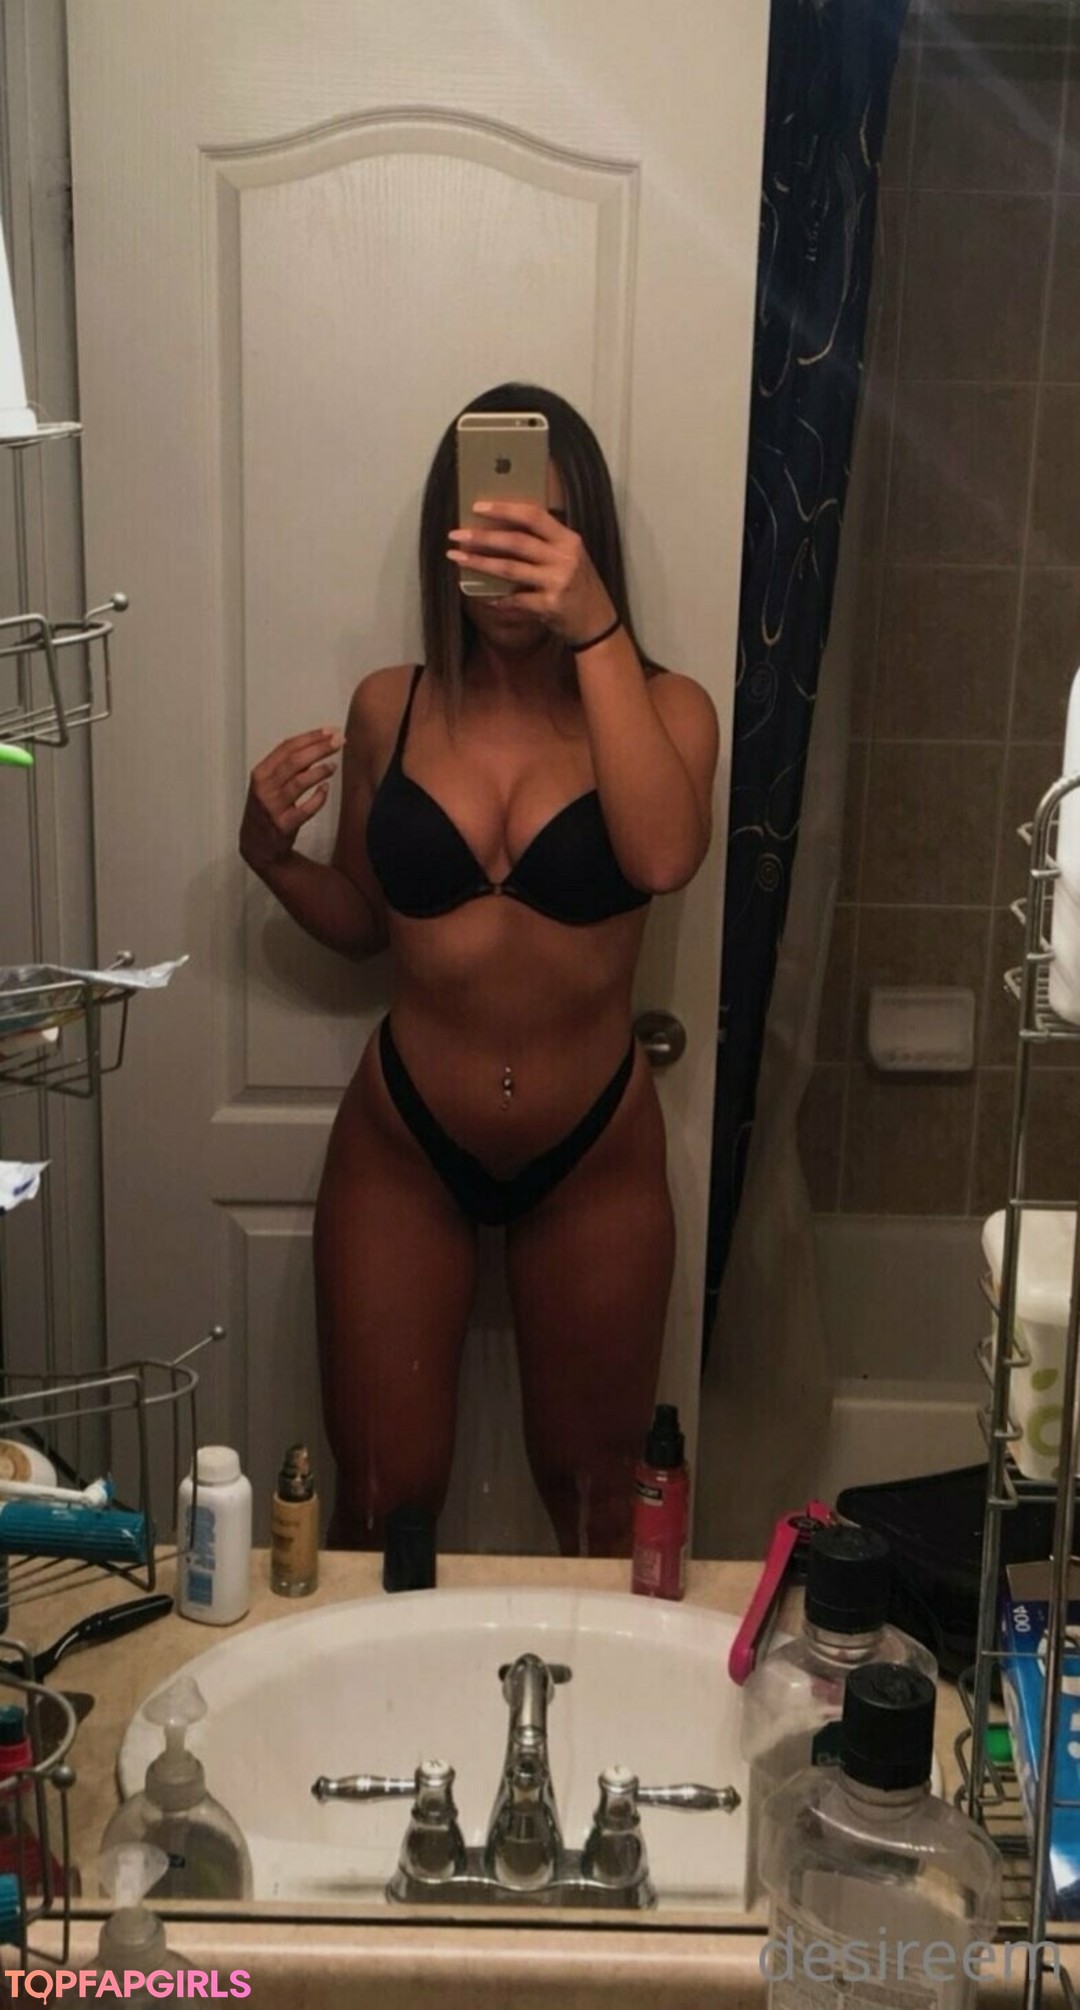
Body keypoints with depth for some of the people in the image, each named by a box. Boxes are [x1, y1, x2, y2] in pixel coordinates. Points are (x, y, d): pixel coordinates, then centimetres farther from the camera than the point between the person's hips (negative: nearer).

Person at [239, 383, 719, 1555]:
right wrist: (273, 857, -11)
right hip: (401, 1149, 1)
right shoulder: (389, 710, -4)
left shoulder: (659, 705, -10)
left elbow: (664, 858, -32)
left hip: (594, 1158, -1)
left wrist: (595, 631, -37)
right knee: (382, 1499, 10)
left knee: (592, 1495, 17)